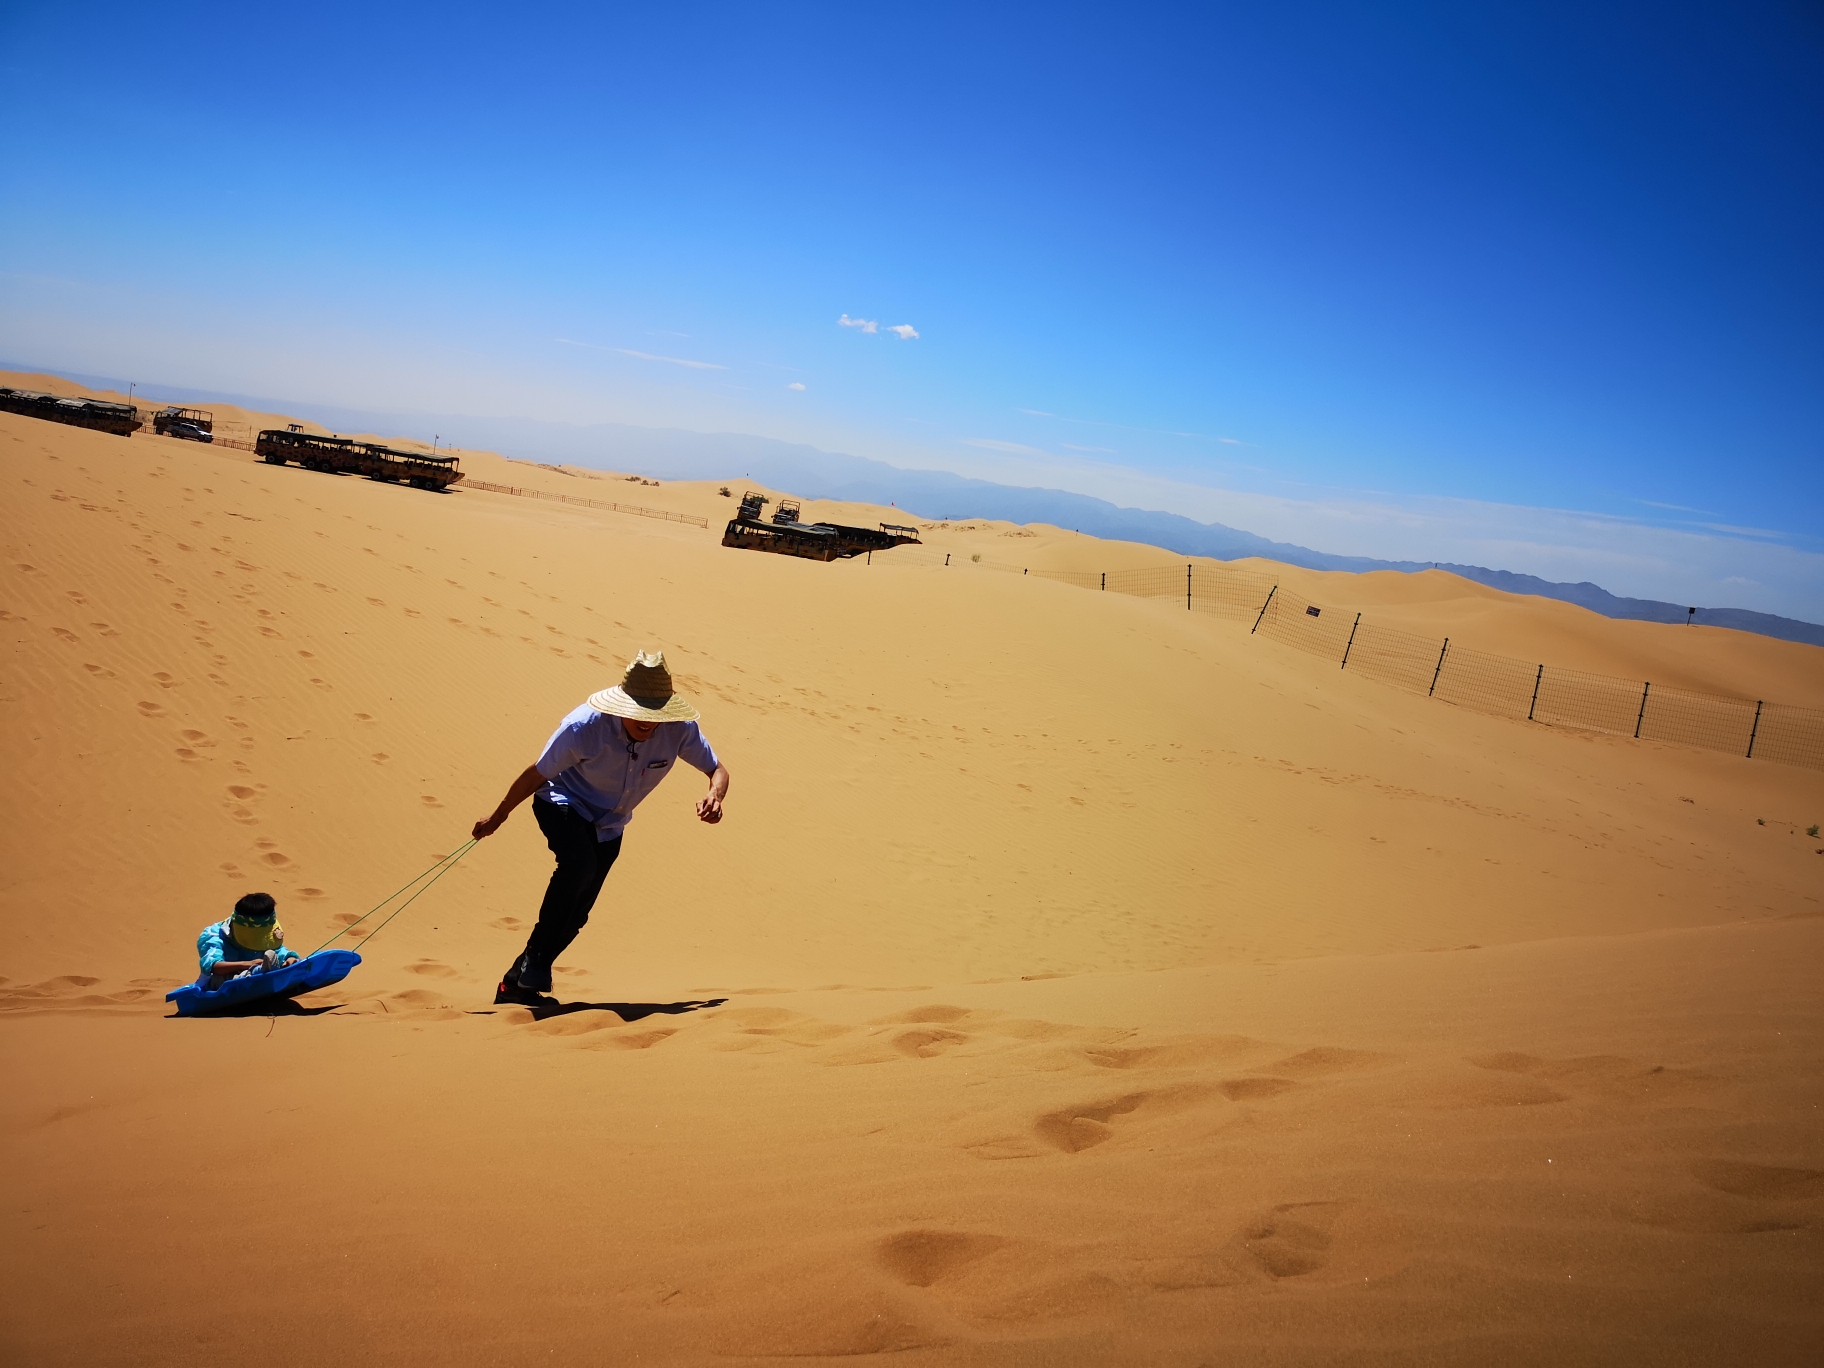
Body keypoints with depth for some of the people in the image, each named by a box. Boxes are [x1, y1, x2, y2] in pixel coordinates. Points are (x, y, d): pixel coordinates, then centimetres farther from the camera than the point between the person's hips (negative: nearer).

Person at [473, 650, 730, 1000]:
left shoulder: (679, 730, -25)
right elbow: (537, 774, -17)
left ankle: (519, 982, 24)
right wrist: (497, 818, -5)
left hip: (608, 827, 4)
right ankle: (534, 968, -23)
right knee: (579, 865, -34)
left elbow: (718, 770, -11)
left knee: (575, 916, 5)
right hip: (564, 805, -4)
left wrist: (714, 796, -34)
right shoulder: (584, 726, -31)